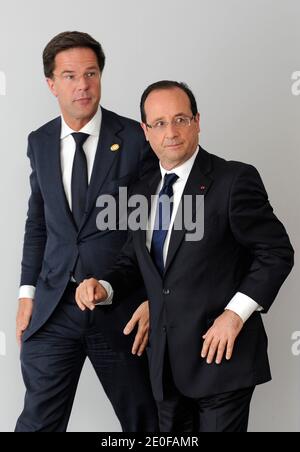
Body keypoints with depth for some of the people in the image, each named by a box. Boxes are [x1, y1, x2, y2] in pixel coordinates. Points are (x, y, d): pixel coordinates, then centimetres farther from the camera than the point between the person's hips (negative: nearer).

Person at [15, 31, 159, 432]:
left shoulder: (136, 139, -6)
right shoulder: (40, 142, 8)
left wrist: (153, 299, -8)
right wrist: (28, 292, 8)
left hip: (122, 309, -3)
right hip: (54, 308, 3)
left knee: (143, 420, 10)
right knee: (37, 421, 3)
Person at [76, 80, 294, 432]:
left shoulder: (234, 180, -9)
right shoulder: (142, 193, 10)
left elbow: (277, 252, -9)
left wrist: (236, 312, -17)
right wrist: (105, 287, -1)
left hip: (221, 350, -6)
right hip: (167, 362, 6)